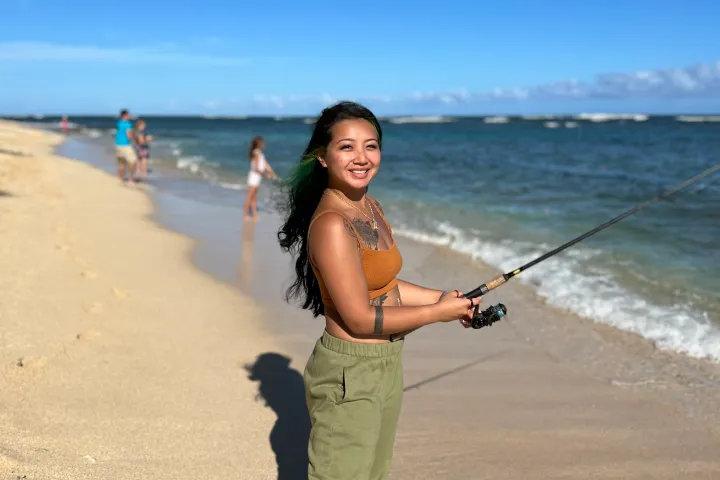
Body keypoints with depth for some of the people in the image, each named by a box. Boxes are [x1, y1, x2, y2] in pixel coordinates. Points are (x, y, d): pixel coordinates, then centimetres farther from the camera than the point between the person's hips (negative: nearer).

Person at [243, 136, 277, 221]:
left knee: (254, 197, 12)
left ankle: (255, 215, 16)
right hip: (254, 176, -9)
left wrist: (273, 174, 6)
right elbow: (256, 168, -20)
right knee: (250, 196, -4)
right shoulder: (256, 153, -17)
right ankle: (246, 215, -1)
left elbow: (266, 164, 13)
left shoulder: (260, 153, 11)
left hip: (257, 176, 9)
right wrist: (265, 175, -12)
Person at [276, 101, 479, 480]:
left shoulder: (371, 208, 5)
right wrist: (438, 312, -13)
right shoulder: (331, 225, -24)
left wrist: (443, 297, 3)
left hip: (386, 364, 9)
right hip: (349, 376, -9)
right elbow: (361, 319, -23)